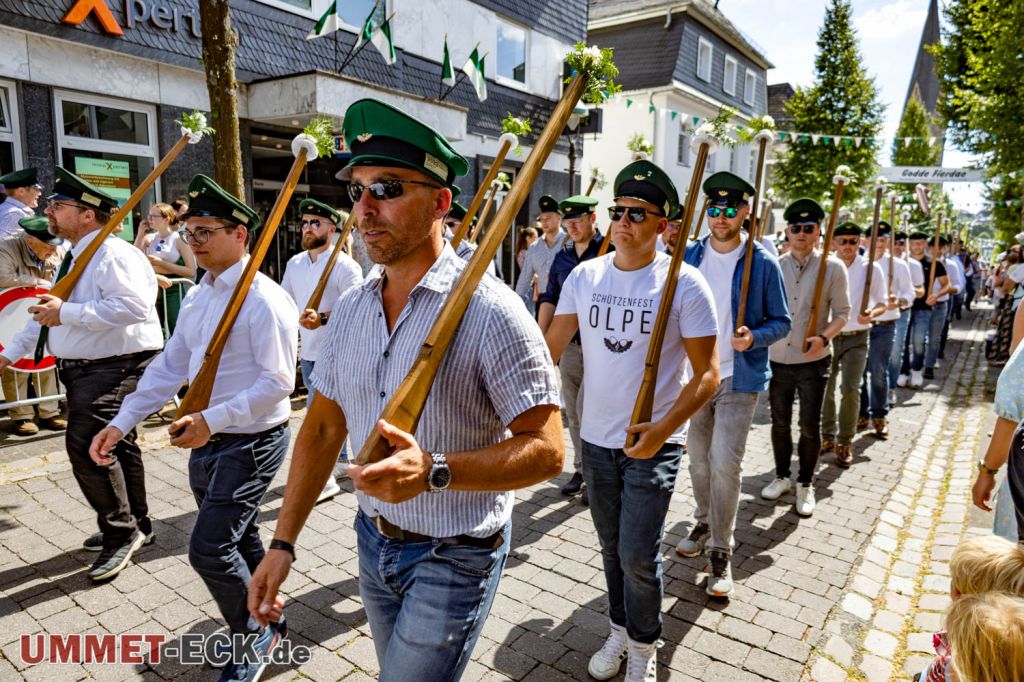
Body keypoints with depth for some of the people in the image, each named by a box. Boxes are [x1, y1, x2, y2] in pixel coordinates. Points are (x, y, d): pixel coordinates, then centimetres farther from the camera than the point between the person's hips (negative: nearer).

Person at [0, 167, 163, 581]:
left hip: (115, 367, -10)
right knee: (115, 444, 17)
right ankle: (135, 525, 33)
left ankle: (121, 532, 1)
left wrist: (67, 313, -27)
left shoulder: (114, 253, -16)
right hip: (81, 370, 10)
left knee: (86, 443, -17)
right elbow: (47, 314, 26)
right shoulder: (73, 259, 17)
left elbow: (134, 305, -31)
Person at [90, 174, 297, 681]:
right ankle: (264, 627, 41)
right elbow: (170, 366, 12)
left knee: (209, 549, -6)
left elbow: (277, 382, -23)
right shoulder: (196, 298, 9)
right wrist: (122, 421, 6)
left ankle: (253, 637, 20)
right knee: (239, 542, 20)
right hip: (207, 442, 9)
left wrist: (212, 418, -29)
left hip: (252, 443, -8)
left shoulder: (263, 300, -19)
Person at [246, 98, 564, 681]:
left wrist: (434, 471, -35)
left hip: (455, 555, -6)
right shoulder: (351, 308, -1)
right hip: (374, 540, 7)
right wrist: (283, 543, 5)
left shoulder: (490, 310, -22)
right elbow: (322, 428, 6)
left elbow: (546, 450, -22)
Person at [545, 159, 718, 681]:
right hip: (596, 438, 4)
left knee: (638, 555, 0)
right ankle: (620, 631, 42)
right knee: (611, 548, 18)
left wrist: (661, 429, -23)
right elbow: (549, 349, 1)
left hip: (655, 443, -4)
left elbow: (707, 374, -12)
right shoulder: (584, 276, 0)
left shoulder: (684, 283, -12)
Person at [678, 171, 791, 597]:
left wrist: (754, 337, -21)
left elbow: (781, 321, -2)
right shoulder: (689, 255, 2)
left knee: (725, 462, -9)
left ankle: (720, 551, 8)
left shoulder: (763, 263, -7)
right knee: (697, 457, 15)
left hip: (739, 378, -4)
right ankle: (705, 522, 39)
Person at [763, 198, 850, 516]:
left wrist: (824, 338, -20)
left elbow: (841, 313, -3)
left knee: (810, 425, 4)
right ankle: (781, 477, 32)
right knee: (780, 422, 14)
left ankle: (805, 484, 22)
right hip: (778, 359, 3)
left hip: (813, 361, -2)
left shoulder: (833, 267, -4)